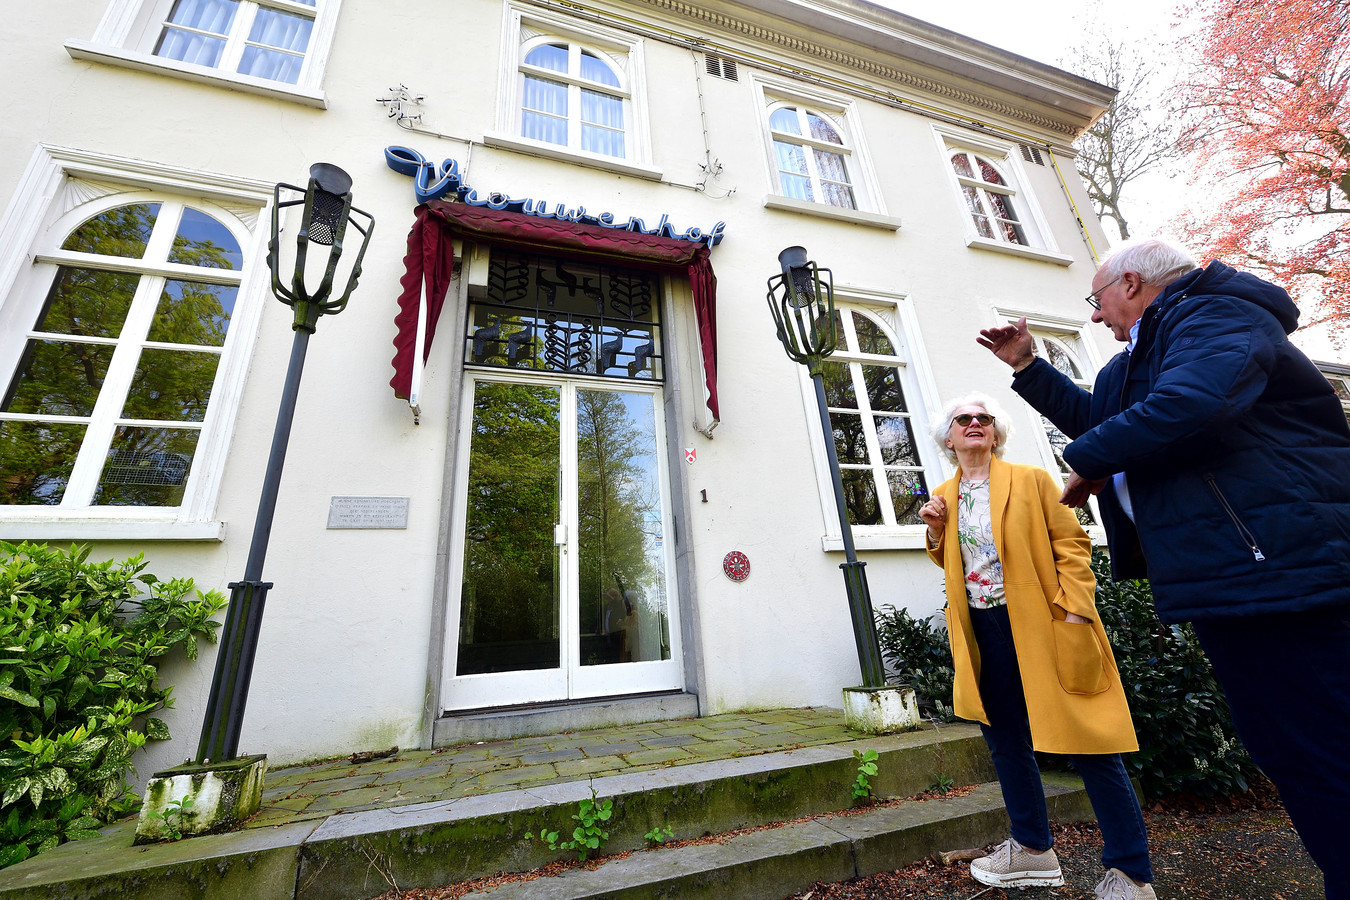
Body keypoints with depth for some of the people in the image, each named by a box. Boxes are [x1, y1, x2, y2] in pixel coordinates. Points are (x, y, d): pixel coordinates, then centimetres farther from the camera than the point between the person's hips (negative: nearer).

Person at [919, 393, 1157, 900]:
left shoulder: (1031, 480, 0)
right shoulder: (943, 498, 9)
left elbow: (1071, 545, -6)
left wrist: (1075, 613, -16)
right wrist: (936, 535, -2)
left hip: (1041, 625, -4)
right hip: (983, 631, 5)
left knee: (1085, 742, 0)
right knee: (1005, 742, 14)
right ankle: (1033, 849, 32)